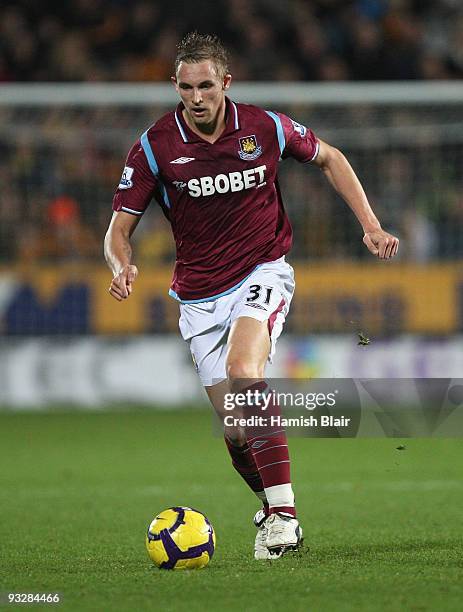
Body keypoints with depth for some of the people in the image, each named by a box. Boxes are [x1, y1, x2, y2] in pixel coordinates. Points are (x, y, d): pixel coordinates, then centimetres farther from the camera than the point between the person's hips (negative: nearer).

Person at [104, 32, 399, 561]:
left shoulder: (265, 128, -8)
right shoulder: (155, 145, -9)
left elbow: (327, 158, 12)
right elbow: (119, 227, -5)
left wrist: (370, 225, 5)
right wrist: (123, 267, -28)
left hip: (263, 274, -2)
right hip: (199, 295, 2)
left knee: (243, 370, -30)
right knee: (235, 428, -1)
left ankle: (282, 513, -26)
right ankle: (273, 512, 27)